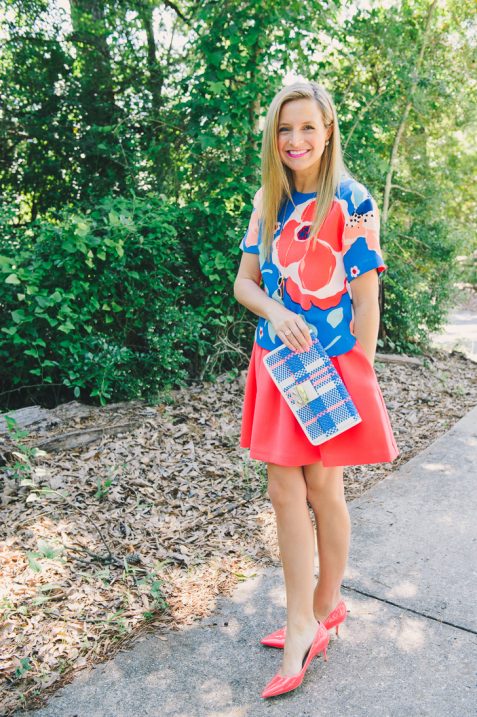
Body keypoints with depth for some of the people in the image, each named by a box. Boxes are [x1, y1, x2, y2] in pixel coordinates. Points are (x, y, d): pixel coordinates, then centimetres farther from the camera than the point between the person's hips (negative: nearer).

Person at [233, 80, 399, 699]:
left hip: (333, 366, -5)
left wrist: (357, 380, -11)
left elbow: (366, 302, -10)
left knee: (323, 489, 9)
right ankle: (304, 624, 21)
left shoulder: (353, 203, -9)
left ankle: (324, 607, 33)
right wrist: (275, 312, -13)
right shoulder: (268, 202, 7)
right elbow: (244, 282, 8)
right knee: (284, 491, 6)